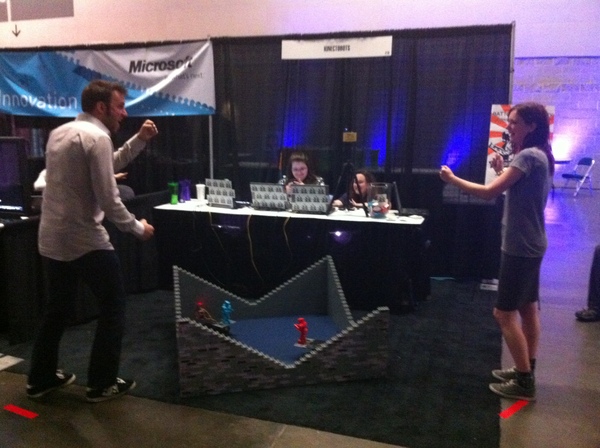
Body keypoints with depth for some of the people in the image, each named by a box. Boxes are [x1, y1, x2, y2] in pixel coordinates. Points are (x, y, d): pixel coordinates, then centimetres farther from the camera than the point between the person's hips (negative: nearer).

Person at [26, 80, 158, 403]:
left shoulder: (59, 132, 13)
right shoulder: (96, 136, -16)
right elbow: (108, 200, -20)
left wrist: (139, 140, 14)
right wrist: (137, 228, -6)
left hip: (51, 239, 9)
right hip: (84, 241, -9)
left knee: (58, 308, 22)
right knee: (113, 305, 6)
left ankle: (41, 378, 31)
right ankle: (102, 384, 12)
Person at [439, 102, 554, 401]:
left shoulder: (527, 156, -20)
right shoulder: (541, 156, 12)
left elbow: (490, 193, -25)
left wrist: (452, 179, -16)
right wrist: (502, 171, 6)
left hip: (520, 247, -10)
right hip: (530, 245, 10)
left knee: (504, 313, -4)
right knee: (528, 309, 17)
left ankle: (524, 383, 4)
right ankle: (526, 371, 29)